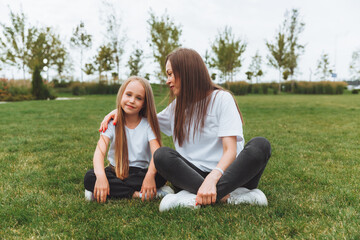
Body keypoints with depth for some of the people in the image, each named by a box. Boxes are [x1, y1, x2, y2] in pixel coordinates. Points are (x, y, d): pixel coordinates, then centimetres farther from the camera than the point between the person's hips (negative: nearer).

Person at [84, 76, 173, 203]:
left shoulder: (147, 125, -3)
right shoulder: (112, 123, -3)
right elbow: (100, 151, -17)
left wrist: (150, 175, -39)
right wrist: (101, 176, -38)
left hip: (140, 172, -1)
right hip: (115, 172, 1)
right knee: (89, 177, -27)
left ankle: (116, 190, -21)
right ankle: (137, 194, -25)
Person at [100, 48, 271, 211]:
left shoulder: (221, 98, -4)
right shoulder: (177, 106, 12)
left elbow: (230, 151, -14)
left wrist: (212, 179, -33)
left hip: (228, 172, -3)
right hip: (195, 175, 3)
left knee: (260, 145, -30)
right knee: (161, 155, -22)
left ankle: (195, 197, -40)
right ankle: (226, 196, -32)